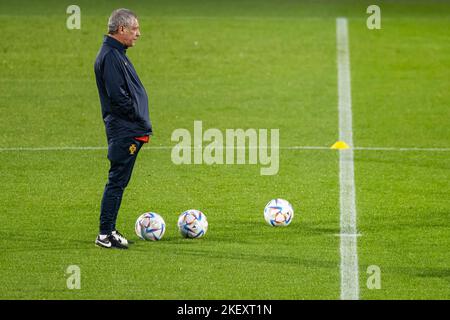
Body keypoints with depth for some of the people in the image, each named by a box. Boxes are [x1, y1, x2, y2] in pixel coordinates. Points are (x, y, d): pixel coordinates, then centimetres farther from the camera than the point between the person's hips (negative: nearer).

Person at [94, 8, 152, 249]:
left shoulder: (117, 55, 17)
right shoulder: (110, 56, -15)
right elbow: (118, 97, -22)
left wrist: (143, 125, 14)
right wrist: (142, 122, -14)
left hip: (130, 132, 10)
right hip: (124, 132, -10)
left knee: (119, 181, 13)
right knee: (117, 181, -7)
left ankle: (109, 231, 18)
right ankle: (105, 234, -4)